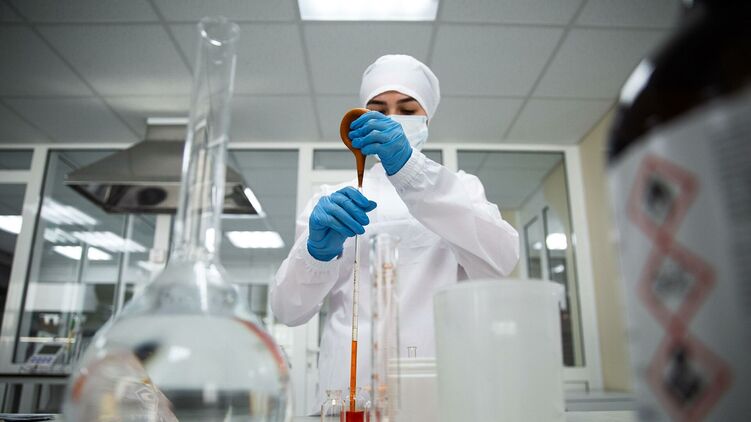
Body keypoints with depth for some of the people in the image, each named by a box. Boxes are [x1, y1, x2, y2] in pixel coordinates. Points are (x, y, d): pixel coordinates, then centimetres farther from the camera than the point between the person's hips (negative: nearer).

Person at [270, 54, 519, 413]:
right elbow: (287, 309, 3)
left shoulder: (461, 188, 13)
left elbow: (500, 260, -8)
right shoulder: (330, 200, 13)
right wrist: (318, 250, -17)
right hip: (349, 390, 0)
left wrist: (411, 169, -18)